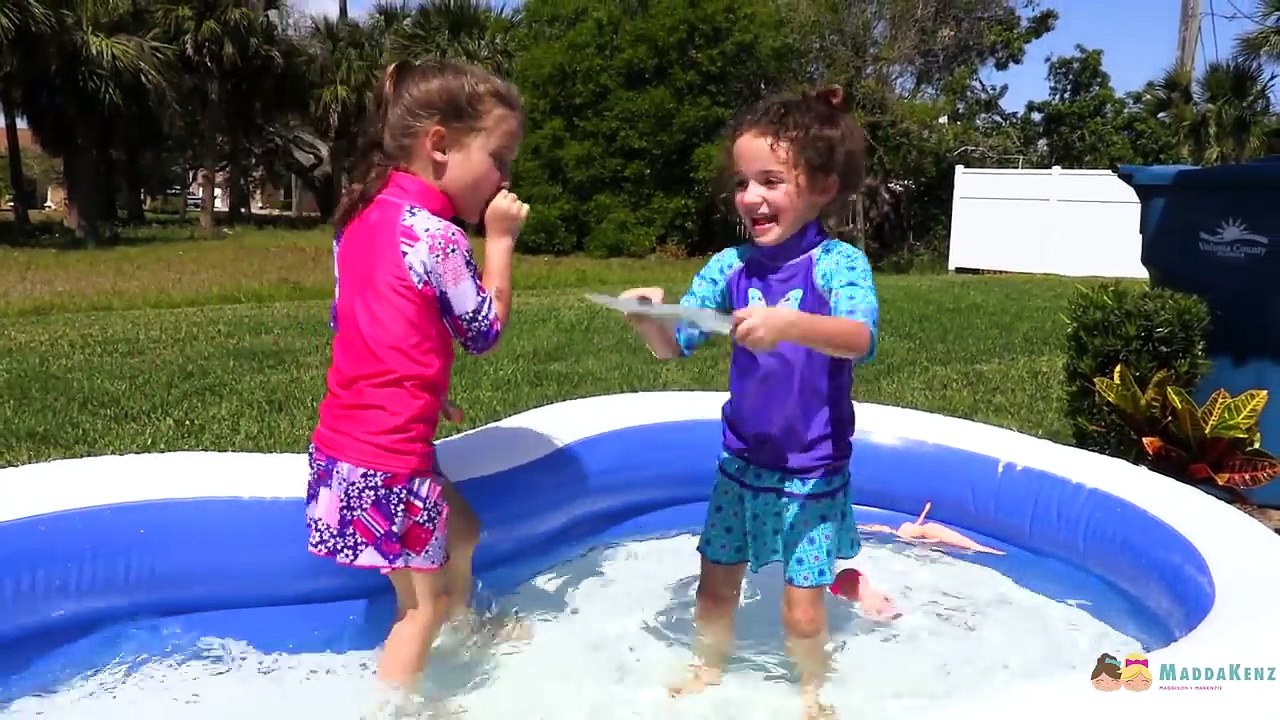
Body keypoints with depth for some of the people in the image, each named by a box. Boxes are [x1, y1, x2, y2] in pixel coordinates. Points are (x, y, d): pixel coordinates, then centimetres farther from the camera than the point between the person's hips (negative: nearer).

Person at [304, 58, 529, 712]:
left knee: (460, 532, 29)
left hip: (347, 438, 9)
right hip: (385, 456, -9)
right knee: (422, 603, 8)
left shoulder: (363, 214, 7)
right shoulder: (438, 236, -19)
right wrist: (500, 241, -2)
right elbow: (484, 333, -7)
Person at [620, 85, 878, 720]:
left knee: (802, 608, 4)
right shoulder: (730, 266, -4)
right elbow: (675, 344, -4)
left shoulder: (839, 263, -16)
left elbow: (860, 338, -33)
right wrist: (651, 319, -26)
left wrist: (791, 324, -52)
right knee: (714, 589, 14)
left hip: (812, 472, -4)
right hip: (742, 461, 4)